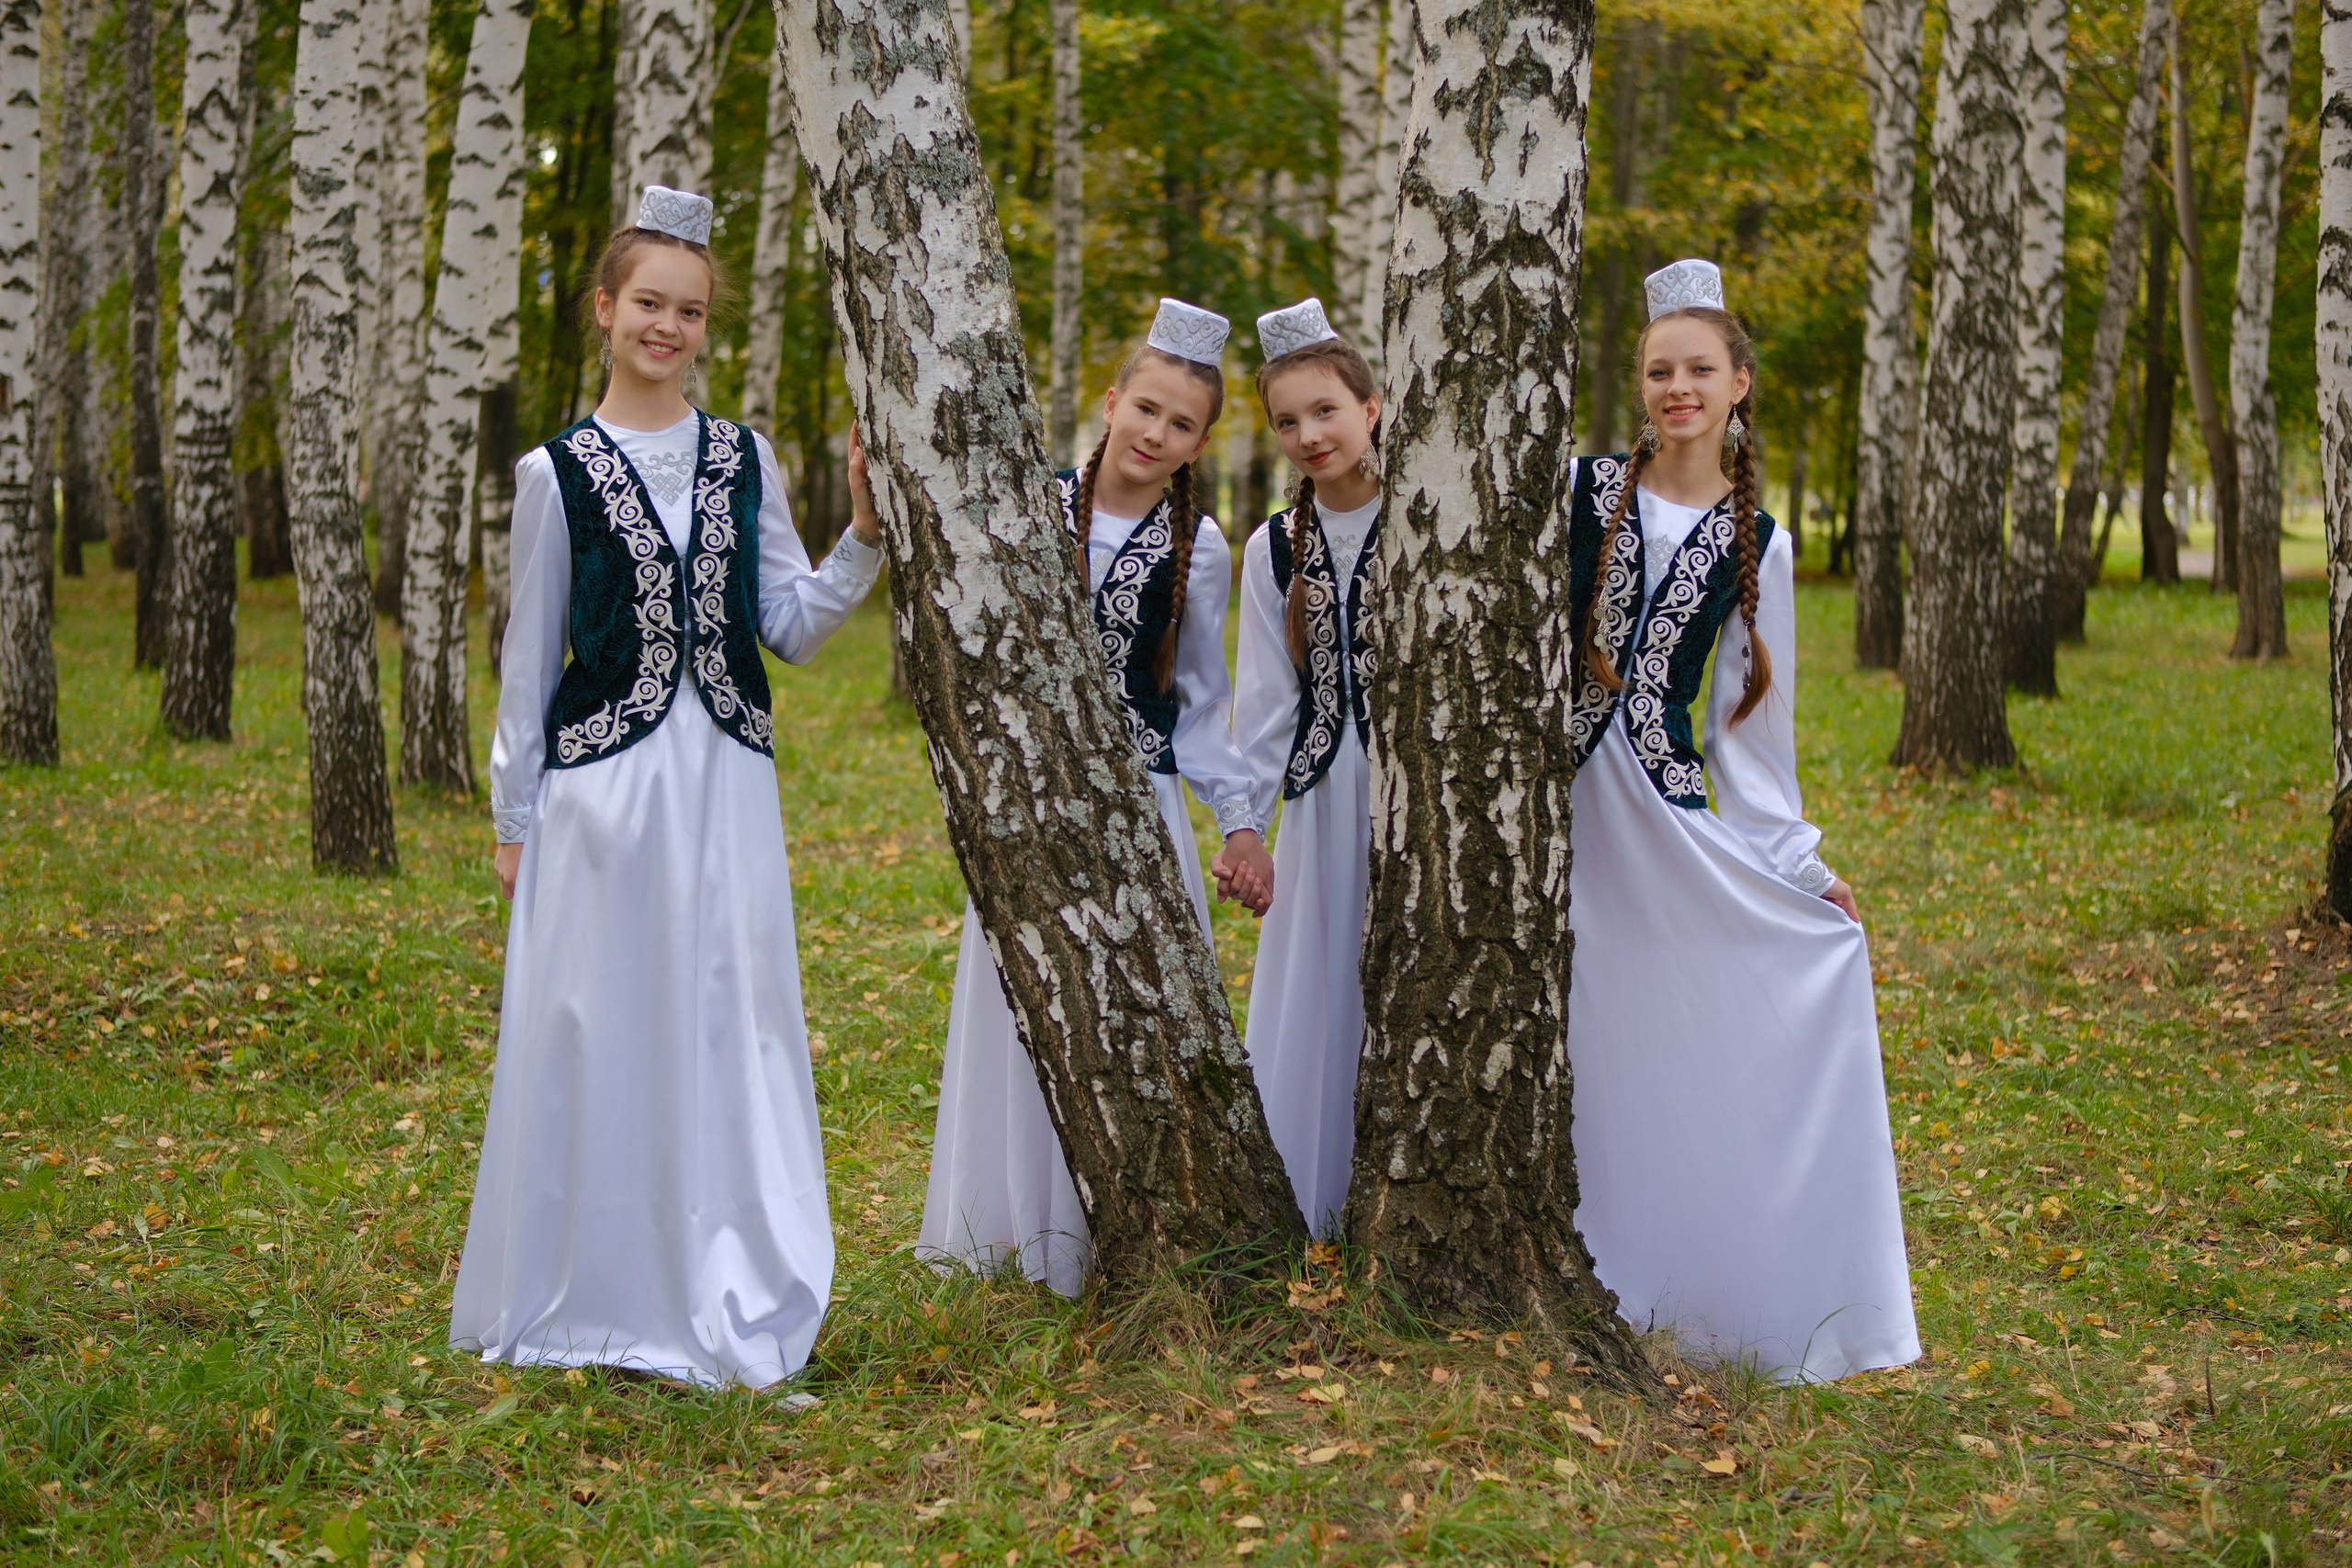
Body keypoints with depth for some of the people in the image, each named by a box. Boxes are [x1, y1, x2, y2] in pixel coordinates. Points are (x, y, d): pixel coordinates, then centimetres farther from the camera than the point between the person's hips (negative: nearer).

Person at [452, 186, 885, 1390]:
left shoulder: (744, 459, 9)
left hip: (724, 785, 3)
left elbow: (793, 628, 9)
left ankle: (723, 1302, 13)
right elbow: (530, 656, 4)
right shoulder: (559, 472, 1)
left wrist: (866, 535, -5)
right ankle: (585, 1298, 15)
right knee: (597, 1031, 2)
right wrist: (514, 817, 5)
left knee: (730, 1031, 3)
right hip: (602, 786, -2)